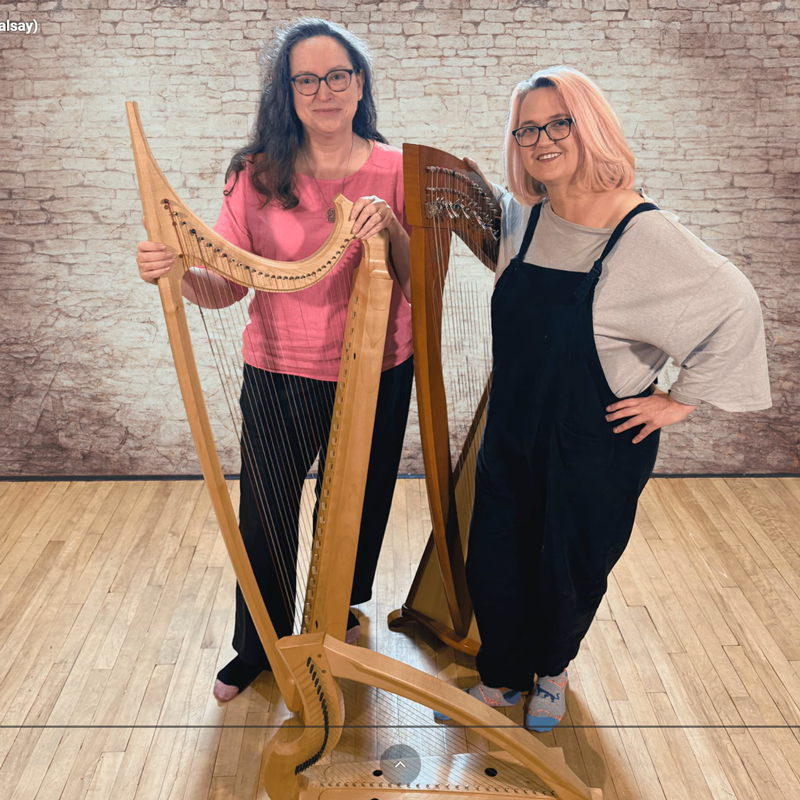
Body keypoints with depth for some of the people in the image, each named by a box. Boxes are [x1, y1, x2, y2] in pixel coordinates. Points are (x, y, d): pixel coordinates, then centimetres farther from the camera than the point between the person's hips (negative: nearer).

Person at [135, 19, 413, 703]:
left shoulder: (395, 170, -4)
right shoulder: (258, 174, -4)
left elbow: (418, 282, -6)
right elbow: (226, 287, -6)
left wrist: (389, 226, -24)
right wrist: (179, 273, -26)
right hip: (278, 376, 0)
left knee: (356, 508, 18)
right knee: (265, 518, 12)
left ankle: (340, 616, 49)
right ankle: (259, 649, 39)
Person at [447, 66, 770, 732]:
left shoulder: (644, 234, -21)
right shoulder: (523, 217, -2)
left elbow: (736, 309, -19)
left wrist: (682, 400, -15)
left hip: (596, 449, -5)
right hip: (512, 433, 5)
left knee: (569, 572, 15)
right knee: (494, 563, 14)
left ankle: (552, 670, 48)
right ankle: (503, 676, 42)